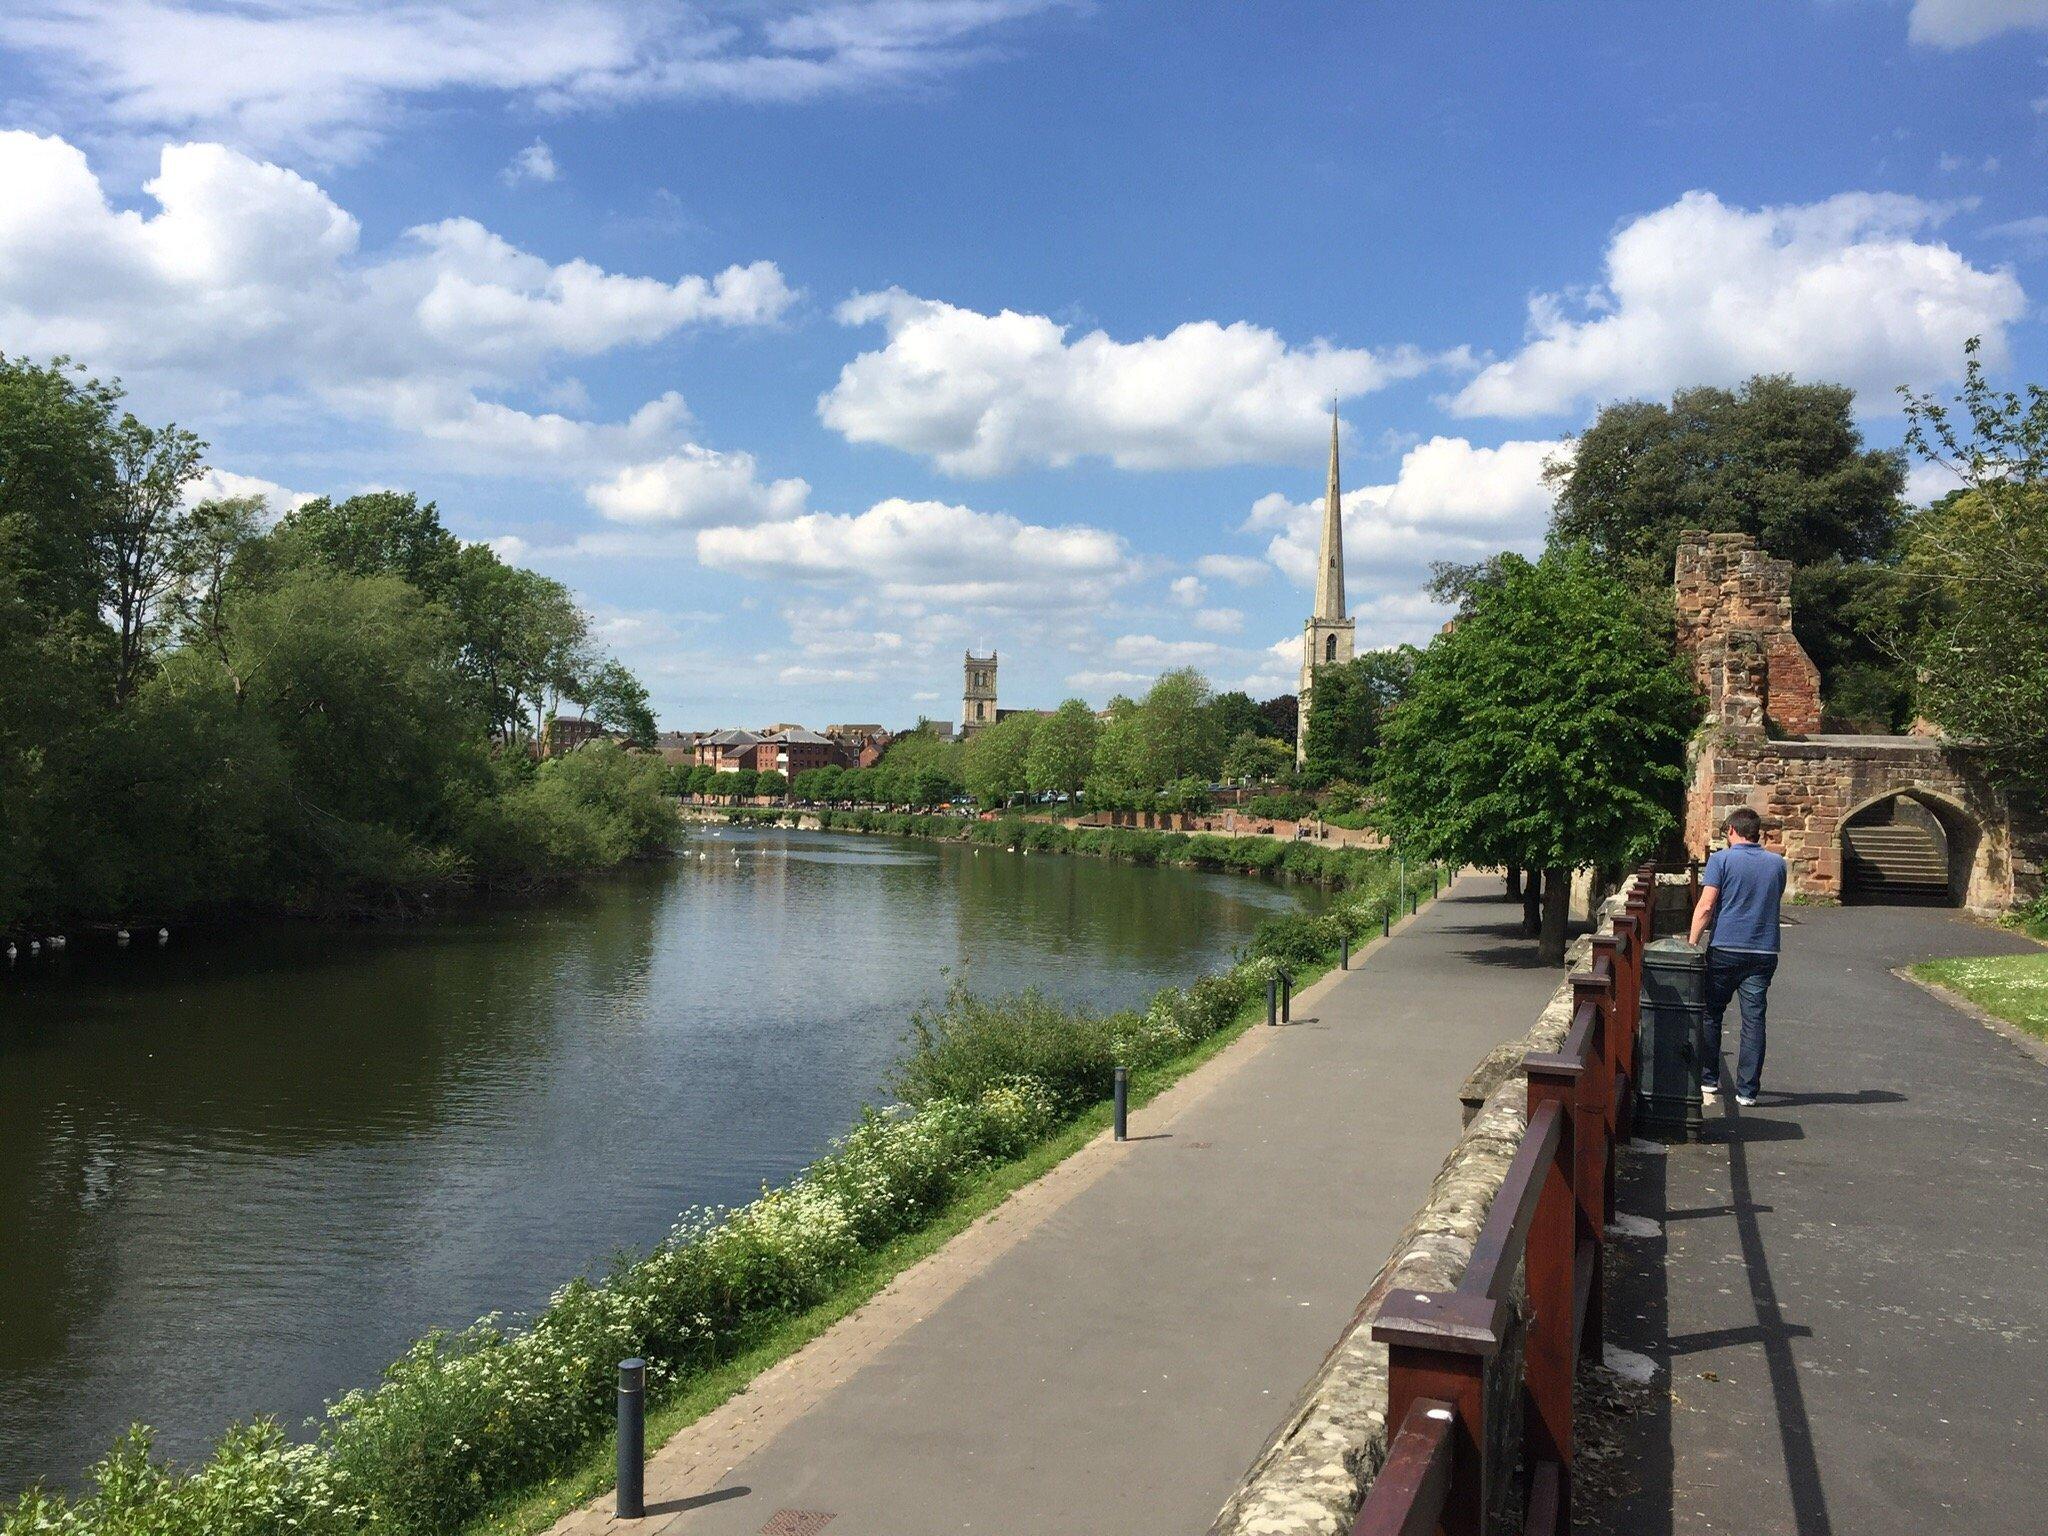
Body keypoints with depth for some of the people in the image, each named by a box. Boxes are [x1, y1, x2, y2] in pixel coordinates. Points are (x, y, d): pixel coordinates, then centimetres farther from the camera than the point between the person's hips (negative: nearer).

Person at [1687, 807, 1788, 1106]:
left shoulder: (1721, 860, -5)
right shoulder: (1777, 863, 7)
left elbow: (1706, 906, -12)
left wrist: (1692, 944, -9)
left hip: (1725, 949, -3)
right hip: (1764, 952, 3)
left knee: (1710, 1015, 12)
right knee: (1754, 1020, 4)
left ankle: (1708, 1079, 18)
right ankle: (1747, 1090, 4)